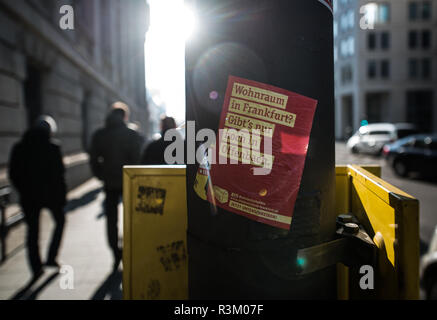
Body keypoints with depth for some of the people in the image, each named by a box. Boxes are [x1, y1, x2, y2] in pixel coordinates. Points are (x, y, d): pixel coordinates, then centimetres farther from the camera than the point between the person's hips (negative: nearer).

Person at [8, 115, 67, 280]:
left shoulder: (19, 148, 1)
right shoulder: (53, 148, -10)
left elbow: (13, 175, 4)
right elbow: (59, 175, -10)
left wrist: (24, 191, 15)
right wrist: (62, 196, -2)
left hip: (28, 197, 3)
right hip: (50, 195, -3)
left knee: (32, 230, 11)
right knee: (60, 221, 20)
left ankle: (36, 268, 13)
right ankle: (51, 258, 17)